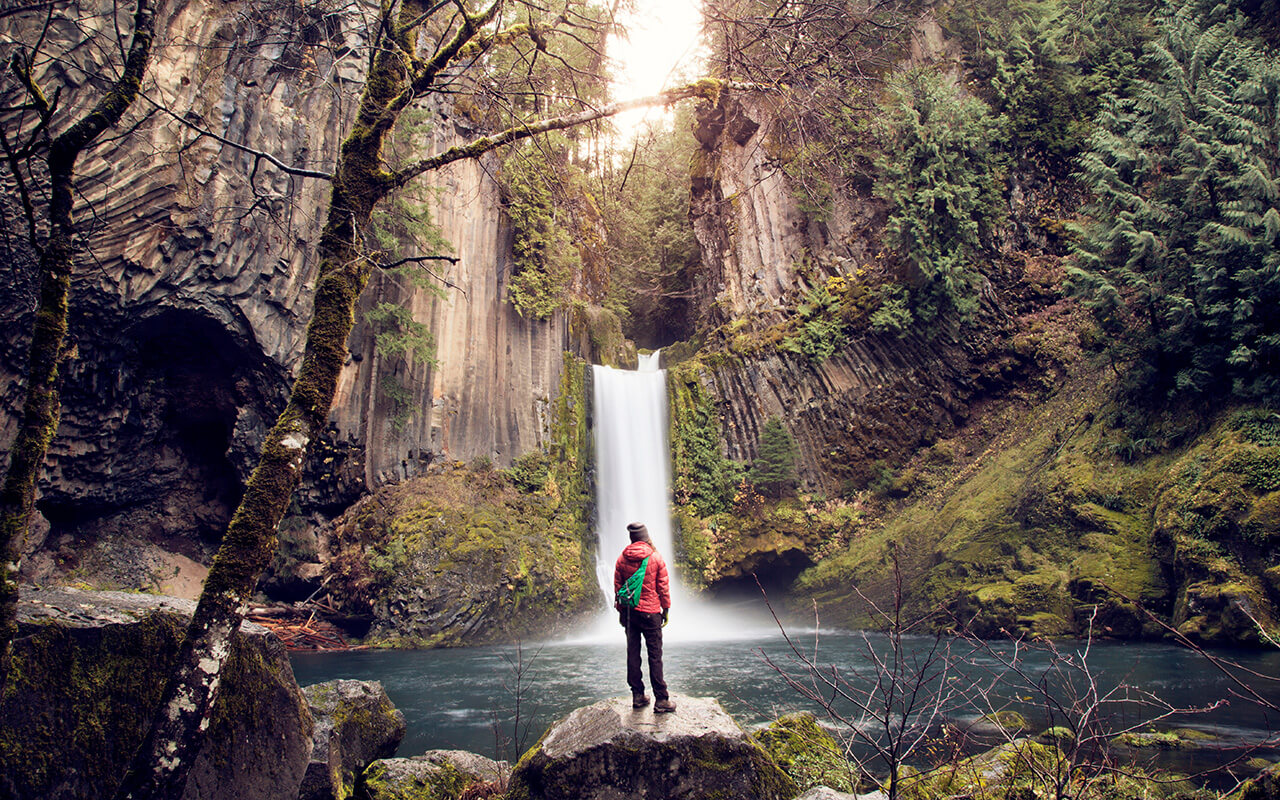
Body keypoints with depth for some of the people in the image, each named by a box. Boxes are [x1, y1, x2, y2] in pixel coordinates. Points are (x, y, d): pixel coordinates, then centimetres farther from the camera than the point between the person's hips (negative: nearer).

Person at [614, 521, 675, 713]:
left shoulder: (622, 559, 1)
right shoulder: (656, 558, -7)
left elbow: (617, 587, 6)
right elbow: (663, 586, -4)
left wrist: (621, 610, 15)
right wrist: (666, 609, 6)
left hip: (629, 612, 3)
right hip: (650, 612, -3)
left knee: (633, 653, 9)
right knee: (655, 655, 0)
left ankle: (637, 696, 15)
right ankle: (661, 700, 1)